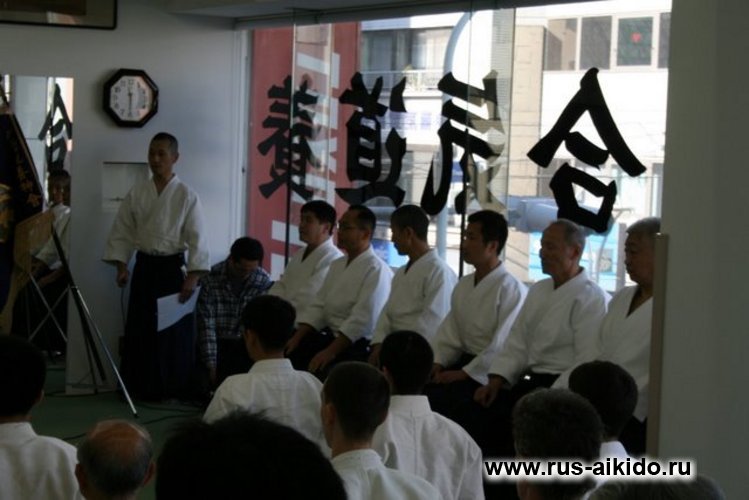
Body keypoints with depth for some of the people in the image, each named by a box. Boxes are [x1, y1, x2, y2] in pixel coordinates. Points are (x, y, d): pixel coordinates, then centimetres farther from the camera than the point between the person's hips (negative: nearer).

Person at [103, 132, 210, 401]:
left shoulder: (186, 195, -6)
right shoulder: (136, 193, 3)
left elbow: (197, 239, -8)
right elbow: (122, 232, 7)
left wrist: (192, 278, -14)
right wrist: (121, 266, -3)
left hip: (172, 268, -3)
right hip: (144, 267, 3)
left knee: (174, 330, 0)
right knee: (140, 328, 4)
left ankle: (173, 389, 12)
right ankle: (142, 387, 16)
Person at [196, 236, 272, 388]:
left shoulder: (264, 281, -12)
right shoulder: (210, 280, -16)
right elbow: (206, 326, -17)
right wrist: (211, 366, -21)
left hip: (246, 343, 1)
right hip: (217, 343, -1)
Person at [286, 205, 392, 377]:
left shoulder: (376, 270, -12)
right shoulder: (337, 265, 16)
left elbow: (363, 321, -20)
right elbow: (319, 306, 13)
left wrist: (330, 352, -23)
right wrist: (296, 338, 0)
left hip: (357, 346, -8)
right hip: (330, 337, 8)